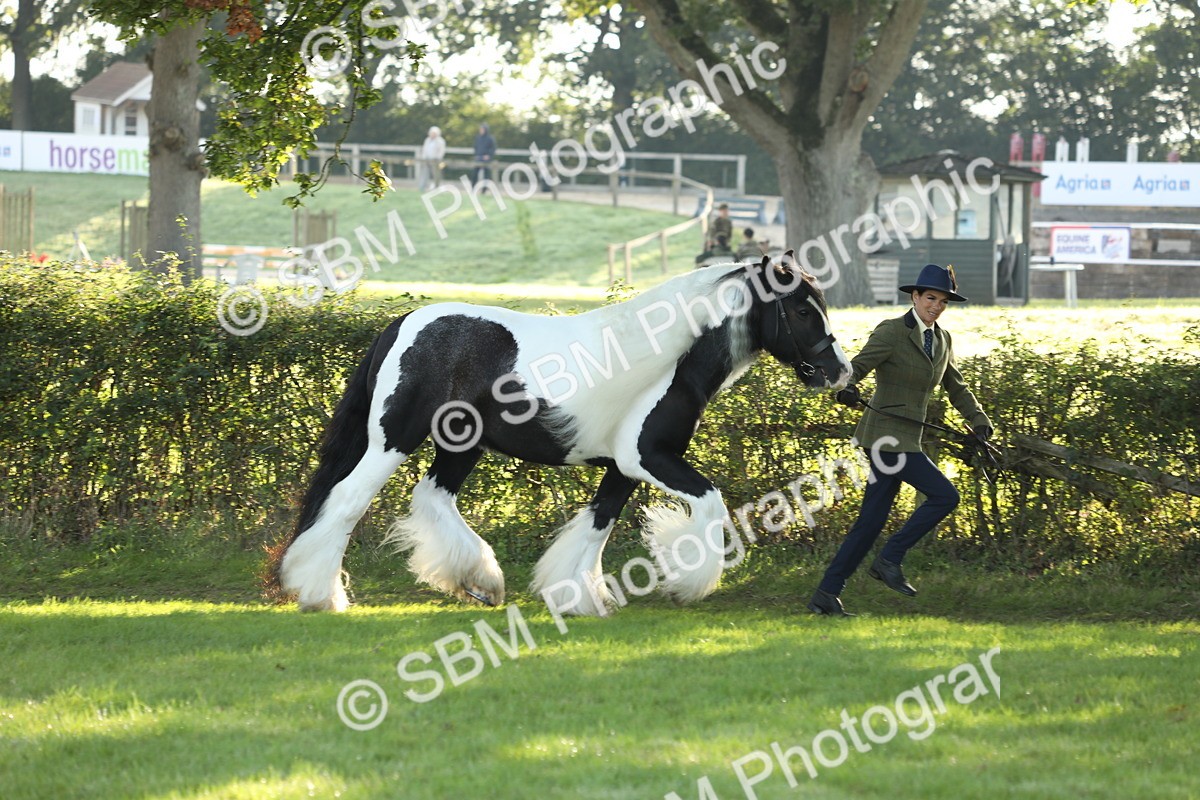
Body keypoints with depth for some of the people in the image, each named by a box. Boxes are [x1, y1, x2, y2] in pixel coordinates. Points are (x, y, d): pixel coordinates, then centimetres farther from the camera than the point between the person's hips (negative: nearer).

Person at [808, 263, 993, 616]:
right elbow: (855, 367, -19)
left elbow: (956, 388, 23)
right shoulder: (891, 332, -10)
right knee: (944, 495, -13)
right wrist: (846, 389, -41)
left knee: (871, 521, 7)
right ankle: (889, 560, -5)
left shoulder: (941, 340, 13)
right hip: (887, 435, -8)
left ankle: (826, 595, 10)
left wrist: (979, 422, 8)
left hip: (905, 438, 8)